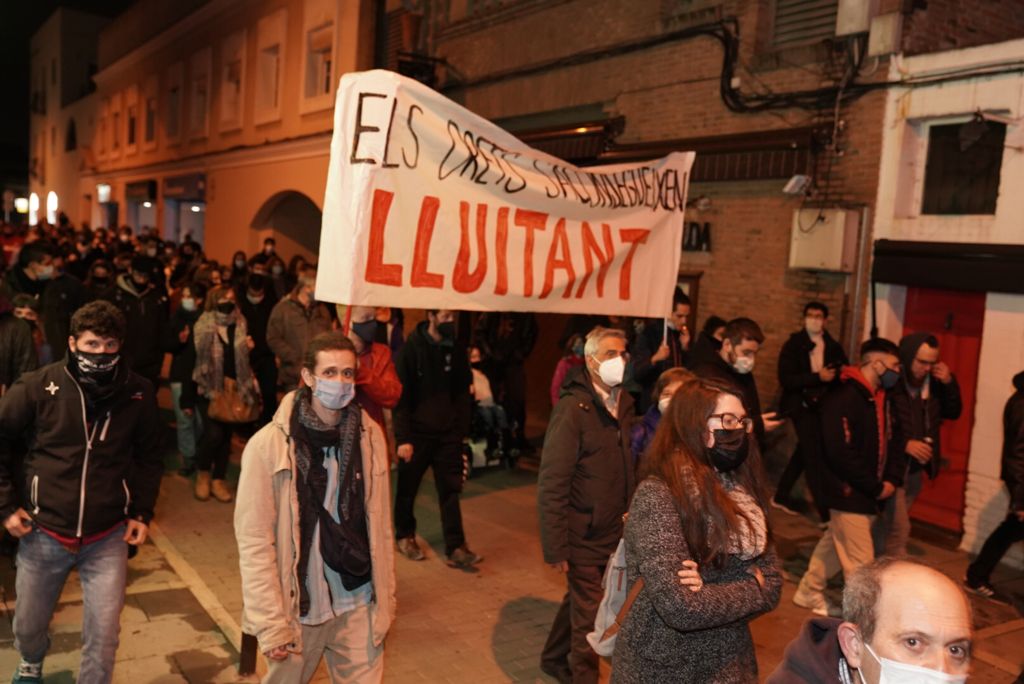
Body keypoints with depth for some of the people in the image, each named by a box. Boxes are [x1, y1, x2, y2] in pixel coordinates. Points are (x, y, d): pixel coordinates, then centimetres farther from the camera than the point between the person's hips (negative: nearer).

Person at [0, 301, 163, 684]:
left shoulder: (138, 393, -7)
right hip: (43, 533, 1)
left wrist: (143, 512, 2)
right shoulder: (38, 387, -12)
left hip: (108, 538, 0)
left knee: (103, 635, 1)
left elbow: (148, 456, 6)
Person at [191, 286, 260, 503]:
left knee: (227, 434, 7)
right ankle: (202, 472, 13)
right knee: (213, 433, -13)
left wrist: (248, 348, -1)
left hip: (234, 387, 4)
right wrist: (187, 397, -10)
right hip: (209, 388, -4)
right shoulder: (203, 326, -9)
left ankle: (218, 479, 21)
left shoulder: (240, 325, 5)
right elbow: (197, 357, -10)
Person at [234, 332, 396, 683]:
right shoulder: (269, 445, -14)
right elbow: (254, 541, -12)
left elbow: (380, 525, 3)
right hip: (298, 608, -2)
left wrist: (386, 597, 6)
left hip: (359, 605, 2)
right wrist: (271, 623, -13)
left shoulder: (369, 435, -4)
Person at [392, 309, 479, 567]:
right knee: (407, 488, 11)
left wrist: (461, 430, 3)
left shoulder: (457, 350, 4)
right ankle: (404, 535, 30)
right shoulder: (411, 348, -8)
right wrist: (402, 437, -13)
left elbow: (463, 394, 10)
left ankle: (455, 547, 6)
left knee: (451, 490, 2)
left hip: (448, 433, 3)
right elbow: (401, 396, -9)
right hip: (416, 432, -3)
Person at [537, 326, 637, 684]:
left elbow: (628, 466, 9)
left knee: (579, 598, 23)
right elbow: (552, 483, -18)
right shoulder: (573, 408, -18)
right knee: (587, 613, 7)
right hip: (584, 534, -7)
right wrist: (556, 547, -18)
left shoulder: (624, 403, 2)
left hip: (614, 530, 7)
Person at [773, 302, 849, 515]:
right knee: (814, 456, -8)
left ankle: (781, 497, 28)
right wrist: (817, 377, -23)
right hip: (802, 405, -5)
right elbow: (786, 380, -15)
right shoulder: (793, 345, -7)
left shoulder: (833, 347, 8)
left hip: (824, 406, 6)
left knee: (804, 452, 13)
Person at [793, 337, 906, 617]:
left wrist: (892, 479, -3)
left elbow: (889, 442, 15)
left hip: (868, 495, 9)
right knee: (861, 565, -3)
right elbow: (840, 454, -23)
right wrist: (876, 487, -17)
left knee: (835, 545, 20)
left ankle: (809, 593, 35)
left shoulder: (879, 398, 11)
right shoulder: (843, 398, -19)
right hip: (849, 494, -9)